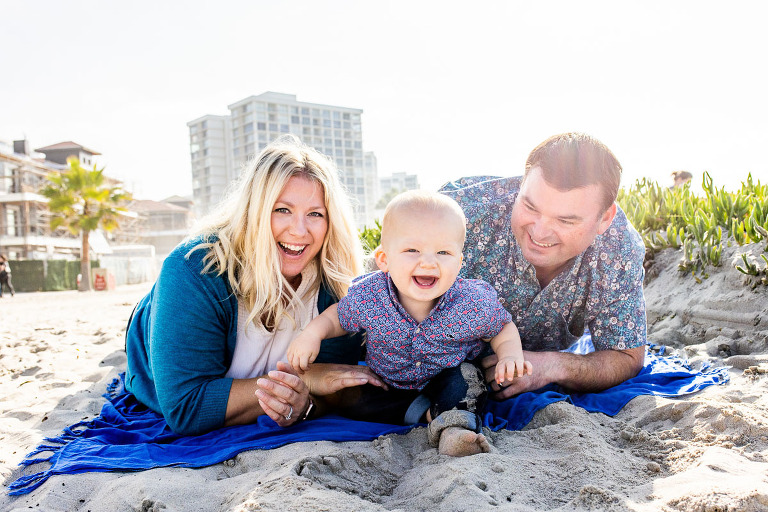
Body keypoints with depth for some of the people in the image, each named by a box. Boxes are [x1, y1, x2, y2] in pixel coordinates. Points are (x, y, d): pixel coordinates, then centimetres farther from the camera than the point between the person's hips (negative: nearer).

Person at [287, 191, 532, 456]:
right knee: (351, 402, -18)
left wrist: (510, 355, -25)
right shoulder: (366, 297, -26)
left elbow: (503, 327, -5)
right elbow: (339, 316, -3)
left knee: (466, 377, -29)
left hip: (447, 378, -2)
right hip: (387, 383, 3)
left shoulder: (475, 303, -26)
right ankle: (428, 413, -10)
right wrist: (313, 332, -22)